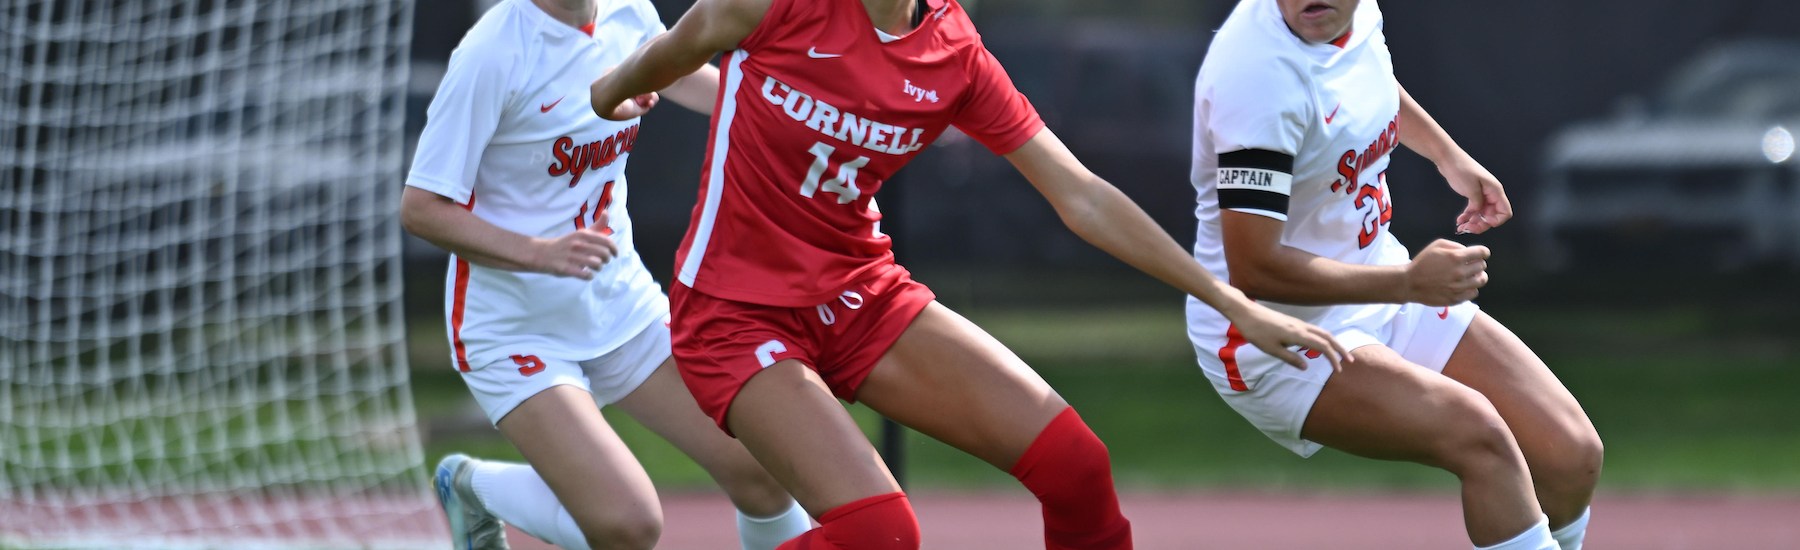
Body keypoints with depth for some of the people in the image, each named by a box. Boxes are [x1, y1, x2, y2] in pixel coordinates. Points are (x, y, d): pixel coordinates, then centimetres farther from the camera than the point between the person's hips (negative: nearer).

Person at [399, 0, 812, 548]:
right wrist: (541, 253, -32)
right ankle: (477, 486, 9)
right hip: (512, 330, -6)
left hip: (623, 303, 6)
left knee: (763, 471, -7)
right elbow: (420, 208, -19)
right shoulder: (491, 54, -21)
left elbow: (683, 77, 18)